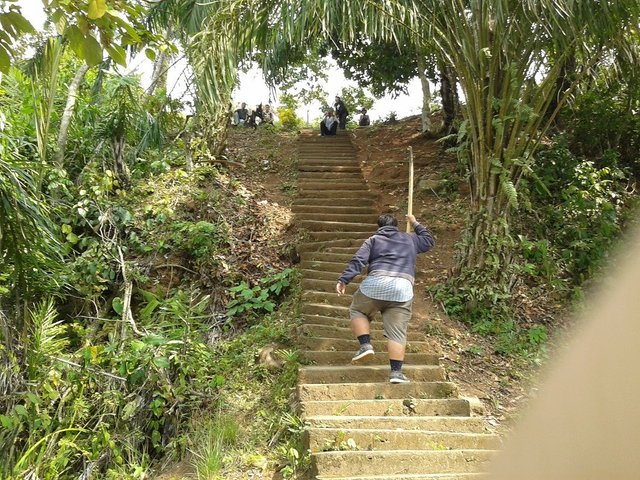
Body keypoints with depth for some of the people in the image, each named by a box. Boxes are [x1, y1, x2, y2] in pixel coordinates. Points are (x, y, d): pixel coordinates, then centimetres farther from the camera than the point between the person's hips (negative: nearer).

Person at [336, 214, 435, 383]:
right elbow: (429, 241, 42)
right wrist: (415, 224, 51)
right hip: (403, 289, 2)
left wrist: (343, 280, -3)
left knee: (357, 311, 22)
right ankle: (396, 372, -1)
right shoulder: (410, 239, 24)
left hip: (375, 283, -1)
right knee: (397, 333, 4)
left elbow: (358, 261, 3)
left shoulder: (373, 240, 17)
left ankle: (365, 345, 5)